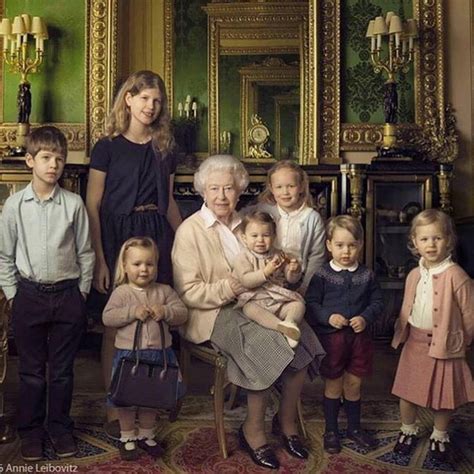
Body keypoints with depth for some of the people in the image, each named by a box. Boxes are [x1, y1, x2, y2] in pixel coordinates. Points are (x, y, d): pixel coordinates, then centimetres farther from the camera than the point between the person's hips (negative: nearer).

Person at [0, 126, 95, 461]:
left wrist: (82, 293, 2)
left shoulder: (74, 204, -4)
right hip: (30, 294, 0)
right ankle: (31, 430, 28)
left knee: (62, 369, 11)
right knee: (32, 369, 12)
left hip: (68, 294, 0)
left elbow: (85, 253, 3)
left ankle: (60, 427, 29)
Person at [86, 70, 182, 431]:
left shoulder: (164, 148, 12)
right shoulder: (108, 147, -2)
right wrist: (99, 259, -12)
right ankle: (114, 410, 14)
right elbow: (93, 206, -5)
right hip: (118, 235, -4)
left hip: (158, 235, 4)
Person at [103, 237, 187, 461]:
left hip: (158, 353, 3)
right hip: (129, 354, -2)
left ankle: (146, 435, 36)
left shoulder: (164, 291, 2)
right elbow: (107, 318, -14)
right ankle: (127, 438, 29)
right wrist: (133, 312, -23)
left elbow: (182, 313, -1)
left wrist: (165, 311, -20)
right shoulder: (121, 293, -6)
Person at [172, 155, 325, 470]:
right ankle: (253, 430, -7)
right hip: (213, 314, -5)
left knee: (301, 338, -19)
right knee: (267, 346, -29)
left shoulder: (244, 224, 14)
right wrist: (226, 289, -24)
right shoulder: (190, 230, -5)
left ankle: (287, 419, 3)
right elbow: (187, 293, -10)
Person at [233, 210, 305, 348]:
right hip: (254, 300, -4)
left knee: (299, 303, -16)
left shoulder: (278, 255, 11)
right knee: (251, 309, -36)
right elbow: (246, 281, -16)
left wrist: (294, 270, -12)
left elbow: (291, 279, 12)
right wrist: (266, 272, -26)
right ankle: (280, 325, -49)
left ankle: (290, 322, -41)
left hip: (279, 300, 4)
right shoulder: (243, 257, -1)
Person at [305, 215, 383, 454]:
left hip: (359, 336, 3)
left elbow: (377, 302, 5)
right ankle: (331, 430, 27)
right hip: (330, 337, -2)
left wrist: (365, 318, -12)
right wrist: (328, 317, -21)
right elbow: (311, 303, -7)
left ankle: (354, 427, 35)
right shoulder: (322, 275, -8)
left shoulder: (367, 275, 0)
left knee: (354, 384, 15)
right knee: (333, 385, 10)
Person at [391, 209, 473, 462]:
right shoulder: (414, 275, 1)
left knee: (443, 397, 11)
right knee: (406, 391, 13)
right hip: (414, 342, 5)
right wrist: (402, 332, 7)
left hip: (443, 345, -4)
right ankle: (408, 430, 38)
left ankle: (439, 436, 36)